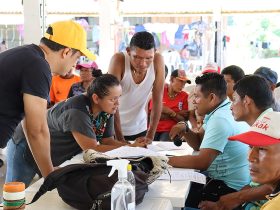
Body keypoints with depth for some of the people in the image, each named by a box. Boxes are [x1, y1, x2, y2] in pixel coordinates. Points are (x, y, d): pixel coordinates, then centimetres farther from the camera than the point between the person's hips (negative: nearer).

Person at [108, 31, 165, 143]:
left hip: (140, 129, 3)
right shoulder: (118, 60, -23)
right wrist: (120, 139, -26)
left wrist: (150, 136, -17)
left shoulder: (158, 61, -16)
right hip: (114, 128, -2)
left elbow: (157, 100, -13)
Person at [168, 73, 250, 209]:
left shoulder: (220, 120, -24)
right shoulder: (220, 111, 7)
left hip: (229, 188, -9)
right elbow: (199, 144, 13)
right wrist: (184, 129, -6)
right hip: (222, 179, 9)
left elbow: (201, 162, -29)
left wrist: (165, 160, -21)